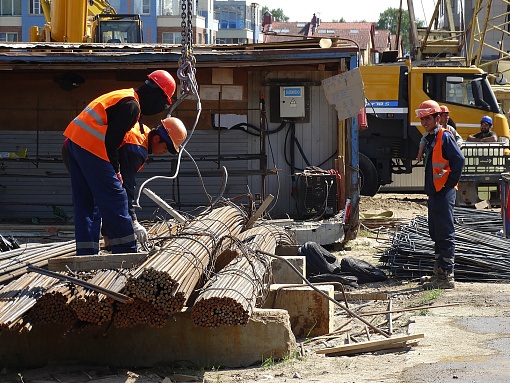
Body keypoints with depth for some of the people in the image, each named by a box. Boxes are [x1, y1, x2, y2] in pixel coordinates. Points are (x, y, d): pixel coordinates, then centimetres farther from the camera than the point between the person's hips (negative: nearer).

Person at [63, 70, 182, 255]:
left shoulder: (123, 97, 21)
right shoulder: (131, 105, -10)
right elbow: (111, 139, -17)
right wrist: (115, 171, -7)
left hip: (74, 142, 10)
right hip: (90, 147, -10)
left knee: (85, 202, 12)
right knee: (115, 199, -5)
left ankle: (86, 254, 12)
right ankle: (126, 252, -3)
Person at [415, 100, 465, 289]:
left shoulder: (445, 137, -10)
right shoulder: (431, 139, 19)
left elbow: (459, 160, -21)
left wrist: (450, 183, -15)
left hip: (444, 193, -10)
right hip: (435, 193, 10)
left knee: (445, 234, -9)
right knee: (437, 234, 14)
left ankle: (446, 276, -8)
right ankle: (439, 273, 22)